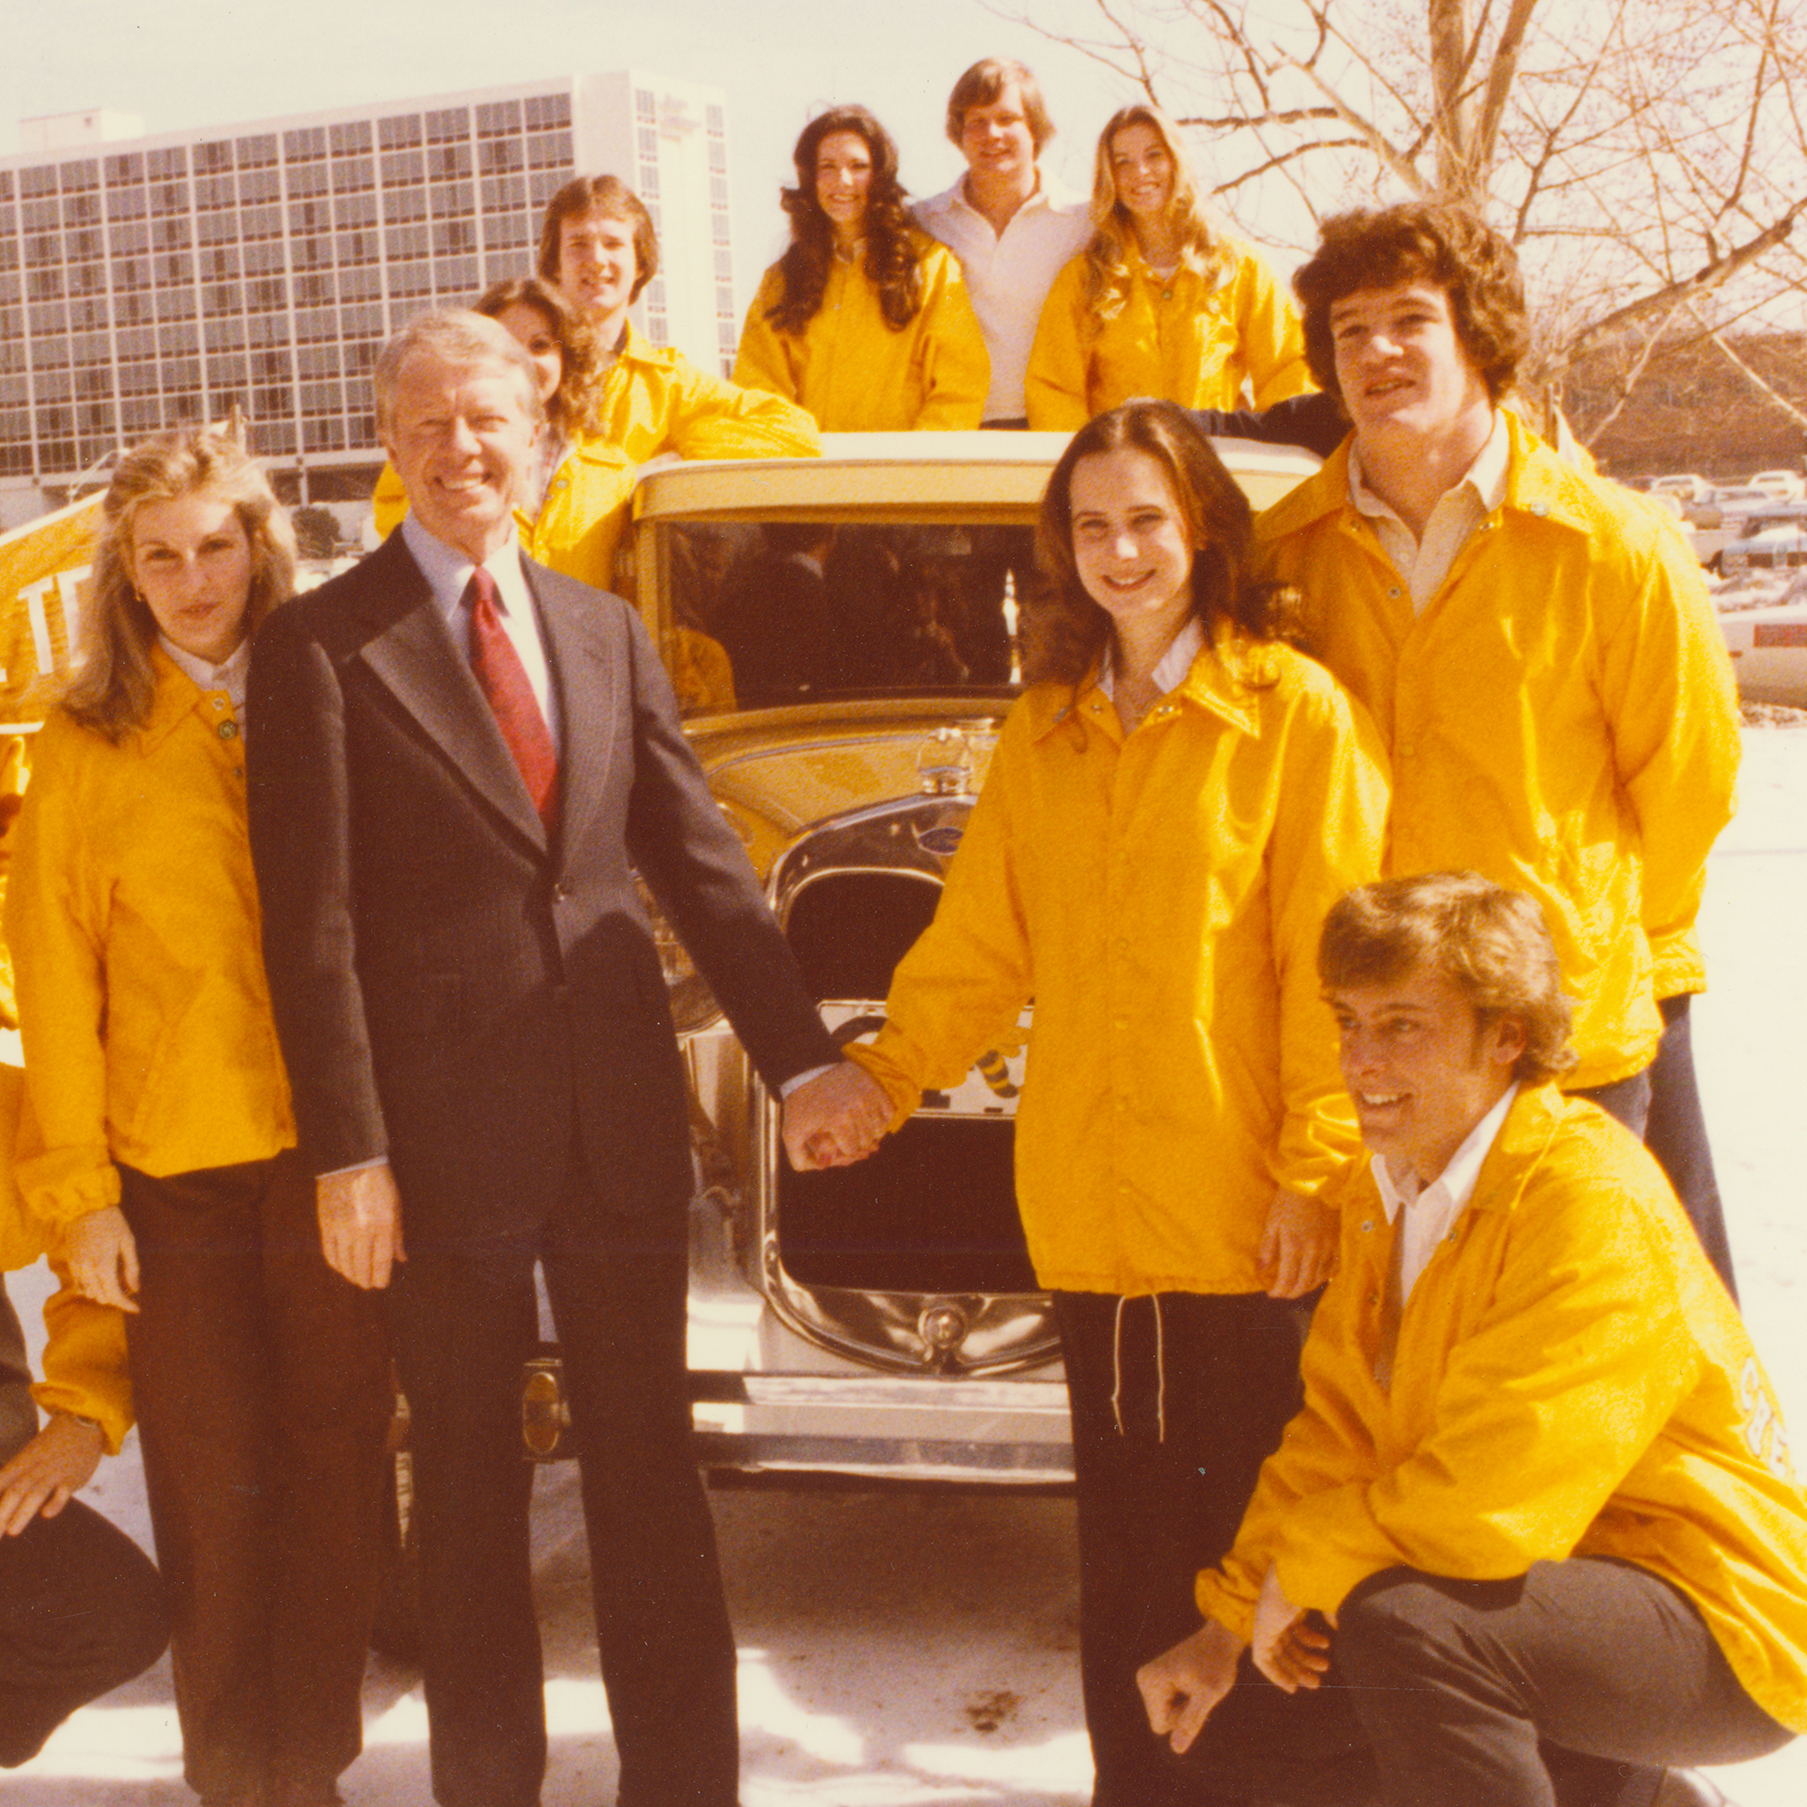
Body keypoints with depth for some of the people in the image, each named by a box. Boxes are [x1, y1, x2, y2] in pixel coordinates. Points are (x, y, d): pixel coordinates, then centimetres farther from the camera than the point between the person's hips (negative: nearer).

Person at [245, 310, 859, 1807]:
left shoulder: (607, 630, 10)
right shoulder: (323, 646, -4)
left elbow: (700, 861, 9)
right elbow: (312, 923, -8)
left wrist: (801, 1058, 3)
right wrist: (346, 1152, -13)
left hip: (622, 1122, 4)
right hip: (445, 1136, -3)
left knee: (650, 1461, 11)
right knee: (472, 1477, 11)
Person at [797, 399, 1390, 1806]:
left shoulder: (1296, 711, -3)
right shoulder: (1046, 728, 12)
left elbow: (1335, 961, -7)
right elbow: (983, 940, 11)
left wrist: (1315, 1167, -11)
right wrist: (890, 1070, -2)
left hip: (1246, 1212, -4)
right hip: (1091, 1207, 4)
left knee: (1259, 1515, 5)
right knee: (1126, 1529, 12)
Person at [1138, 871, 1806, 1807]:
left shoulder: (1595, 1204, -24)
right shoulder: (1383, 1193, 3)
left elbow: (1494, 1501, -29)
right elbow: (1337, 1431, 7)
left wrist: (1300, 1566, -15)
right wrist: (1227, 1622, -2)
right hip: (1533, 1587, 9)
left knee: (1400, 1618, -34)